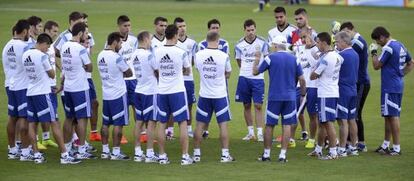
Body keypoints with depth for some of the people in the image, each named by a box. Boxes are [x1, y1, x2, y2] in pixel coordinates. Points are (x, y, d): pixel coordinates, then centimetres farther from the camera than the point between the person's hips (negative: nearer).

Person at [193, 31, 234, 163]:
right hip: (220, 95, -2)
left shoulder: (198, 55, -6)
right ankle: (225, 155, 2)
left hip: (204, 95, 2)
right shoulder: (224, 56, -11)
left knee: (200, 124, 9)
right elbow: (228, 74, 3)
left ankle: (197, 154, 13)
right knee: (223, 124, 4)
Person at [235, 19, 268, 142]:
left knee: (258, 106, -5)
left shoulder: (262, 43, -3)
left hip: (258, 78, -2)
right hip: (244, 77, 2)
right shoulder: (239, 45, 2)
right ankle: (250, 133, 16)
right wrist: (246, 69, 6)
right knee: (246, 105, 7)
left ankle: (260, 133, -3)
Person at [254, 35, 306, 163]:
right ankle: (283, 155, 2)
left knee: (269, 125, 7)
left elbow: (255, 72, 3)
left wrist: (257, 59, 19)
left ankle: (266, 154, 11)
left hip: (274, 97, -2)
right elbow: (301, 79, 4)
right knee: (287, 126, 4)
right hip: (290, 97, 2)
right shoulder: (294, 59, 3)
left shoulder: (270, 58, -5)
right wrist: (303, 93, 16)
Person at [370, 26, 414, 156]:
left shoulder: (388, 48, -16)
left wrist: (374, 52, -1)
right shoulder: (400, 46, 13)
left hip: (390, 88, -9)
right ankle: (385, 145, 24)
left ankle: (396, 148, -4)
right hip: (398, 86, 9)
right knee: (388, 116, 16)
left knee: (393, 116, -6)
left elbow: (376, 66, -14)